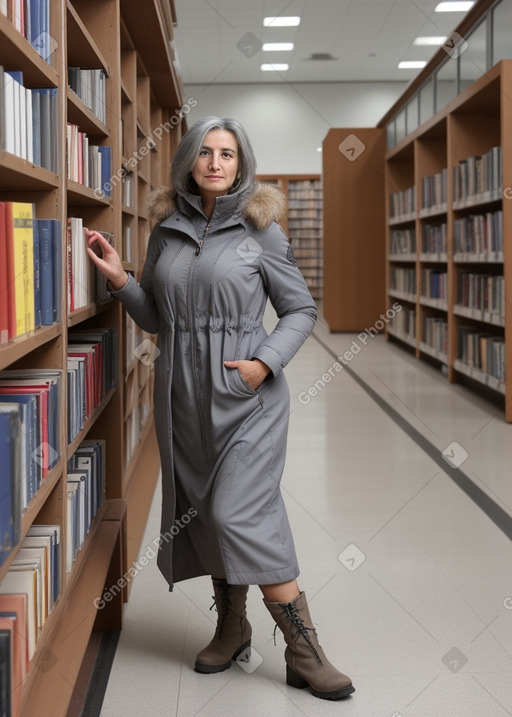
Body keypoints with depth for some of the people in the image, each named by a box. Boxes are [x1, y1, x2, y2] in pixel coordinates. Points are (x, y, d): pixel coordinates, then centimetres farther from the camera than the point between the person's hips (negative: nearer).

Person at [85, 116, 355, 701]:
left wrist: (265, 362, -14)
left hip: (248, 395, -5)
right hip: (183, 395, 5)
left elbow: (301, 309, 1)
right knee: (202, 510, 10)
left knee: (239, 514, -13)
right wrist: (119, 279, 0)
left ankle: (304, 652, -3)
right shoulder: (166, 231, 9)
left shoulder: (259, 229, -2)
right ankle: (232, 630, 29)